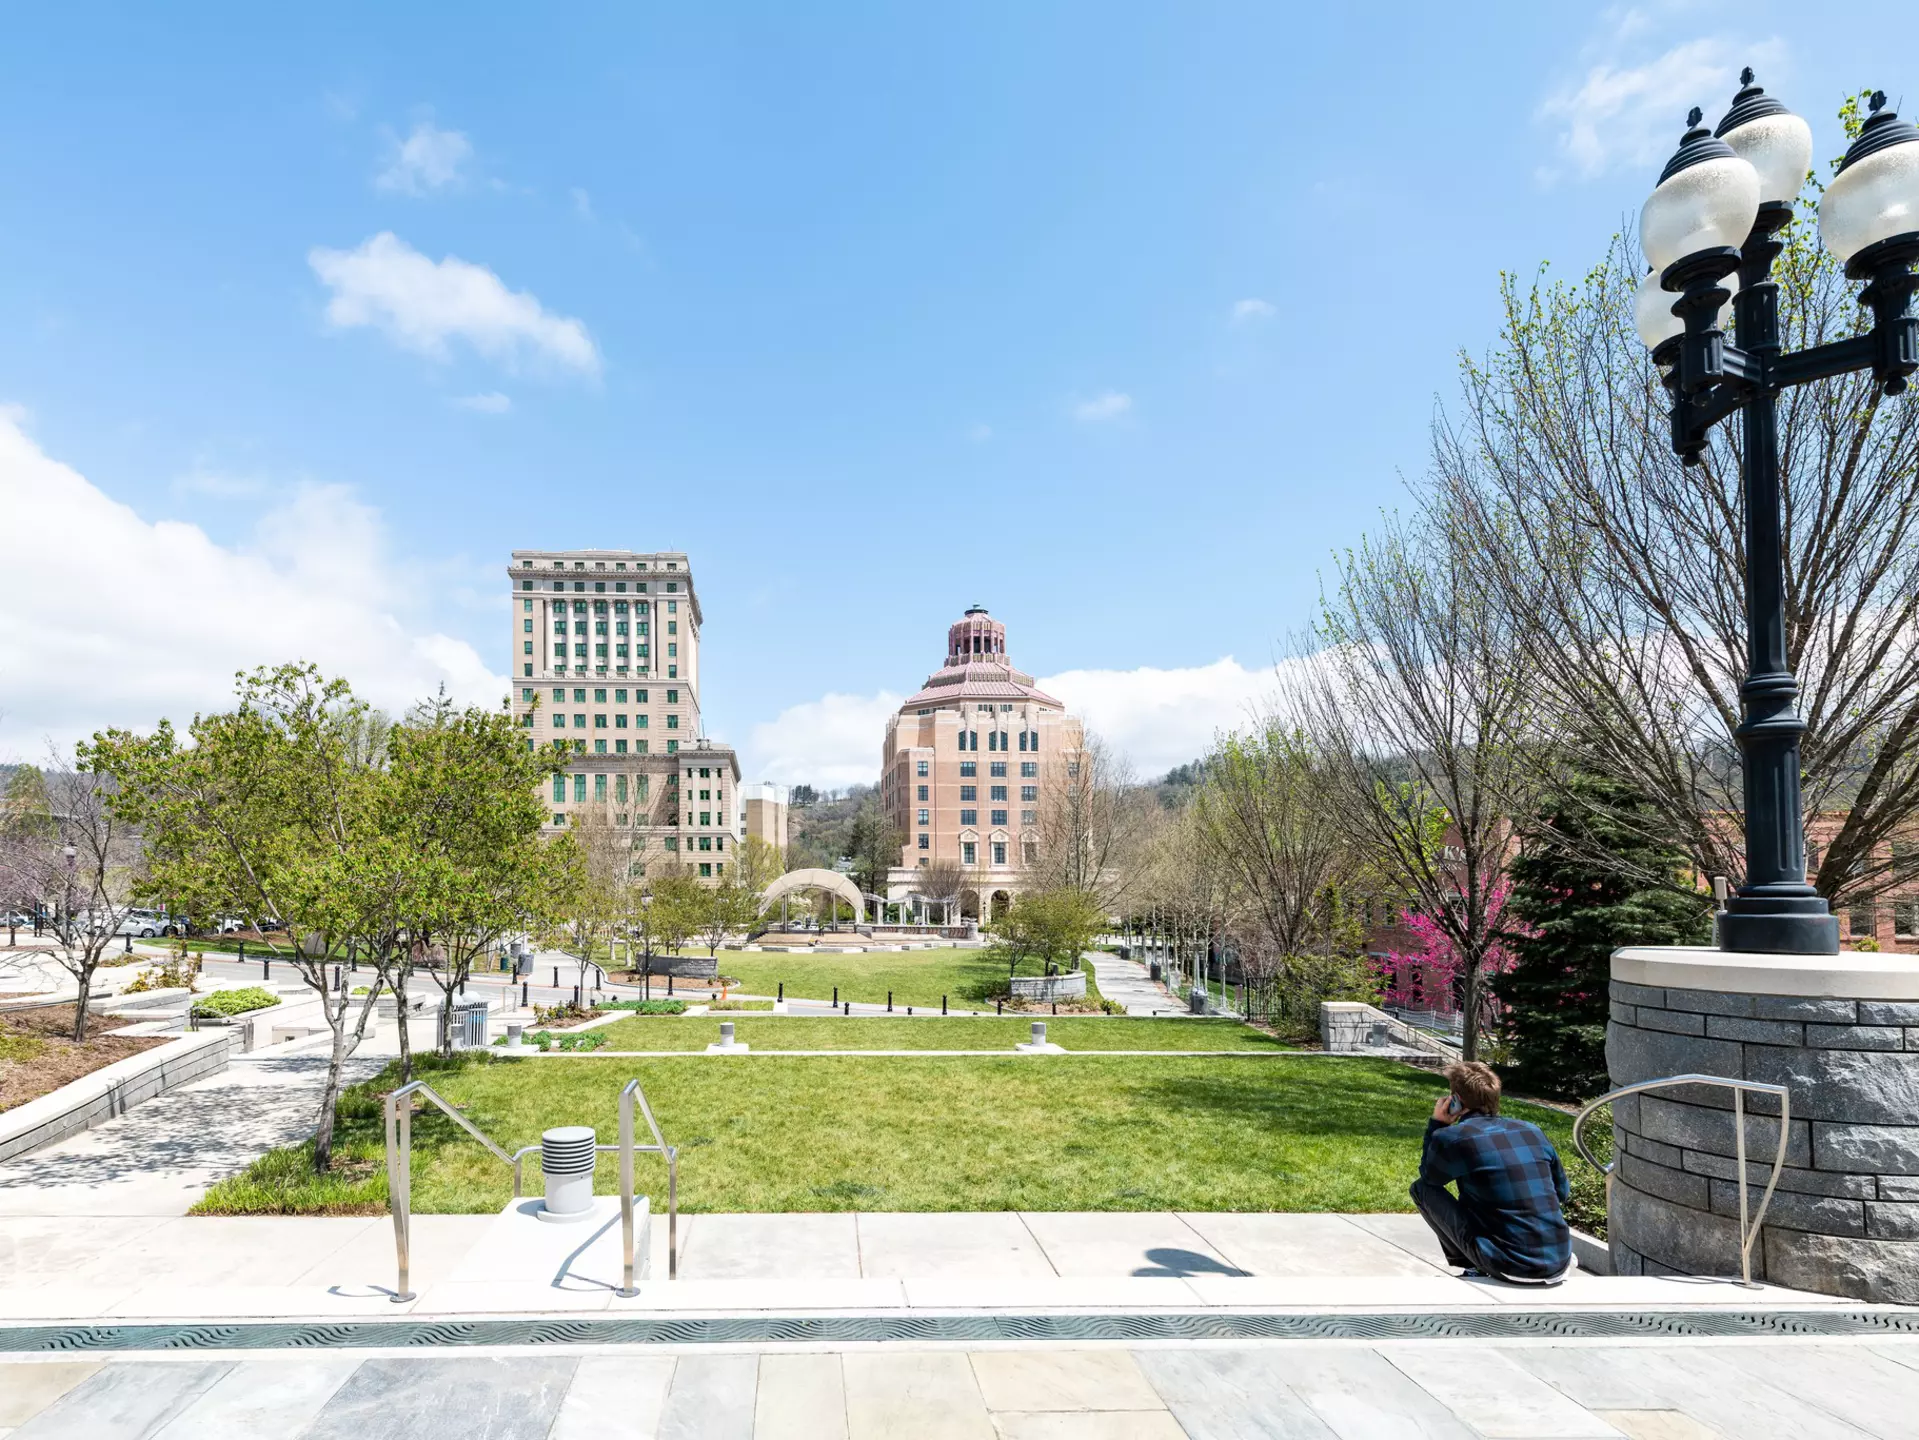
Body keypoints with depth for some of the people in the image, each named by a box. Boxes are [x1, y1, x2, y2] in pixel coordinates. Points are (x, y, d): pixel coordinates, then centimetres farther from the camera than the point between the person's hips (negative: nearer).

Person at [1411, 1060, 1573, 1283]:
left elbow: (1428, 1176, 15)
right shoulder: (1532, 1130, 8)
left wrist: (1437, 1124, 15)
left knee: (1422, 1188, 8)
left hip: (1509, 1267, -5)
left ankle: (1472, 1267, 9)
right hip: (1559, 1265, 5)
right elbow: (1563, 1193, 23)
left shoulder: (1453, 1137, -7)